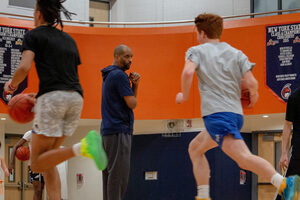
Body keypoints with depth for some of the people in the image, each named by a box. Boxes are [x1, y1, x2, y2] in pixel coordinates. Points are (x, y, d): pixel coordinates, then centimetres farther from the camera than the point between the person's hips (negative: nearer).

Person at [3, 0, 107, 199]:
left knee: (37, 164, -6)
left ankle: (82, 147, -29)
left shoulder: (34, 35, 5)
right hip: (76, 98, 7)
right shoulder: (69, 39, 24)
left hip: (52, 98, -7)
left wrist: (12, 85, 10)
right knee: (48, 157, 15)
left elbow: (24, 67, -10)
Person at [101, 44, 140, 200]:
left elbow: (131, 99, 21)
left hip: (107, 130, 10)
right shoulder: (119, 75, -10)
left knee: (109, 172, 7)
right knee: (119, 173, -12)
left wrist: (134, 85, 5)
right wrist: (133, 86, 7)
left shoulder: (108, 76, 21)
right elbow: (132, 104, -13)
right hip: (119, 130, -10)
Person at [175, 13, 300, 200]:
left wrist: (184, 95, 1)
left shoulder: (197, 51, 7)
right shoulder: (236, 53, 17)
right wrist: (254, 96, 23)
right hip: (236, 113, 7)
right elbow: (252, 83, 3)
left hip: (216, 113, -7)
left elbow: (188, 72, -15)